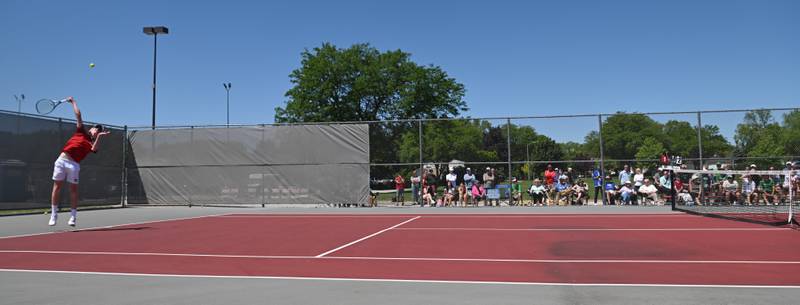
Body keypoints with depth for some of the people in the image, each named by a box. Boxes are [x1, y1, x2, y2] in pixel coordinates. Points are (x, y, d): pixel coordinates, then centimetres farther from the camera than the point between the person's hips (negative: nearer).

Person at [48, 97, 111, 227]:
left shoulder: (93, 143, 11)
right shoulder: (81, 131, 14)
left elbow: (94, 149, -13)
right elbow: (78, 115, 14)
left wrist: (99, 136, -17)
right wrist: (73, 102, 16)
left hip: (74, 164, -1)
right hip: (62, 160, 1)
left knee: (73, 189, -1)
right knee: (57, 187, 3)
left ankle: (73, 217, 6)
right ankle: (53, 215, 10)